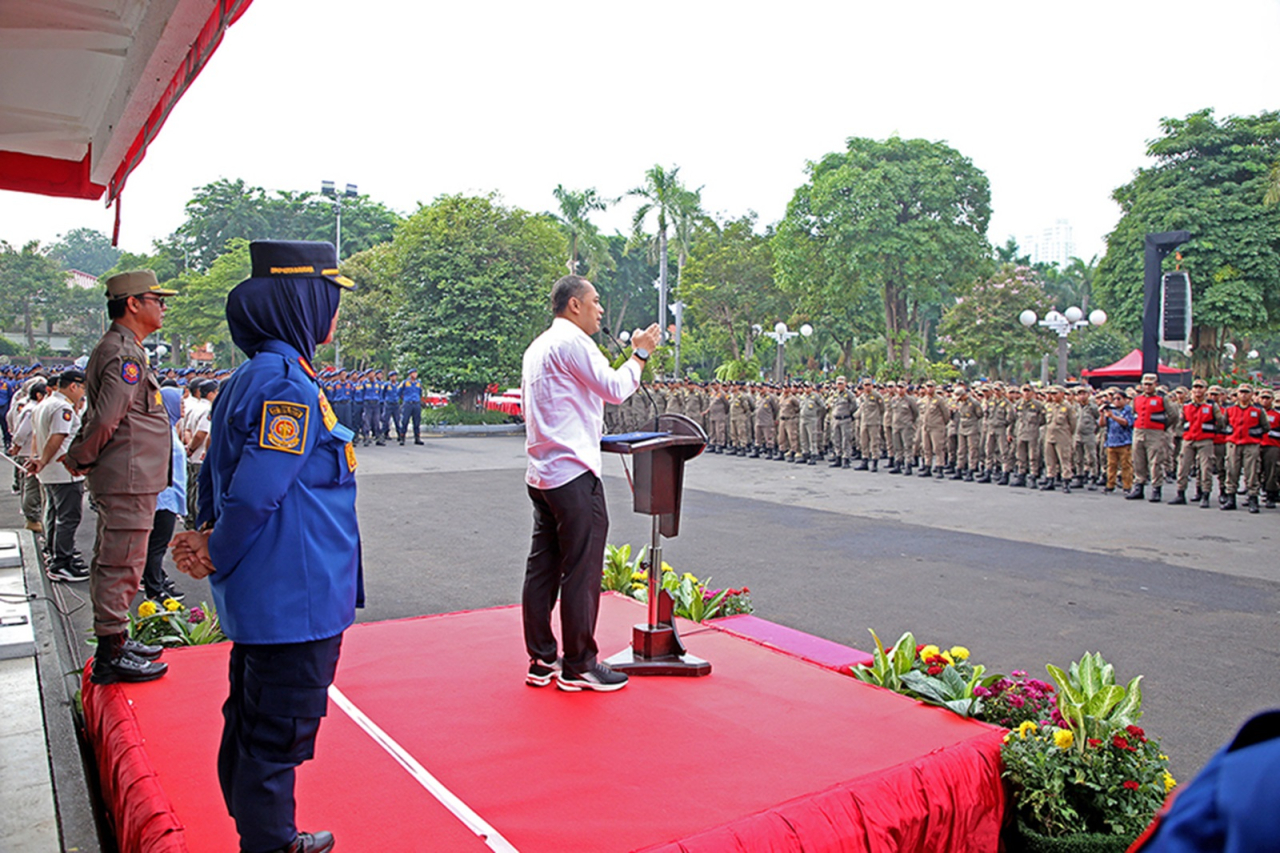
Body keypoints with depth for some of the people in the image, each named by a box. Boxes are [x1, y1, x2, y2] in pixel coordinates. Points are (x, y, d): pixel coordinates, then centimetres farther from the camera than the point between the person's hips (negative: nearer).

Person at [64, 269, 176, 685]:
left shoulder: (121, 349, 17)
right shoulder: (123, 354, -17)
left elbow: (98, 415, 20)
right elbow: (105, 419, -23)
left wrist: (78, 456, 12)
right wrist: (79, 459, -9)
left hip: (130, 480, 10)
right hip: (129, 480, -10)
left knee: (113, 563, 18)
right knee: (121, 565, -3)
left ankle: (116, 639, 30)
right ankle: (111, 655, 5)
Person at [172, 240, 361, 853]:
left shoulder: (252, 376, 9)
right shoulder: (288, 384, -22)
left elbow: (219, 471, 15)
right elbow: (254, 492, -24)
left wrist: (208, 537, 6)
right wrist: (218, 559, -9)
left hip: (260, 594, 10)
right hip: (296, 597, -10)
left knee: (253, 722, 23)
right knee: (280, 733, 5)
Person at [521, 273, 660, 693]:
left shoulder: (537, 347, 19)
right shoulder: (572, 341, -10)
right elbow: (615, 390, -13)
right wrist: (640, 354, -1)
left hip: (540, 475, 10)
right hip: (573, 475, -10)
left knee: (542, 569, 11)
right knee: (581, 573, -2)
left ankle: (542, 662, 18)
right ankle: (578, 666, 6)